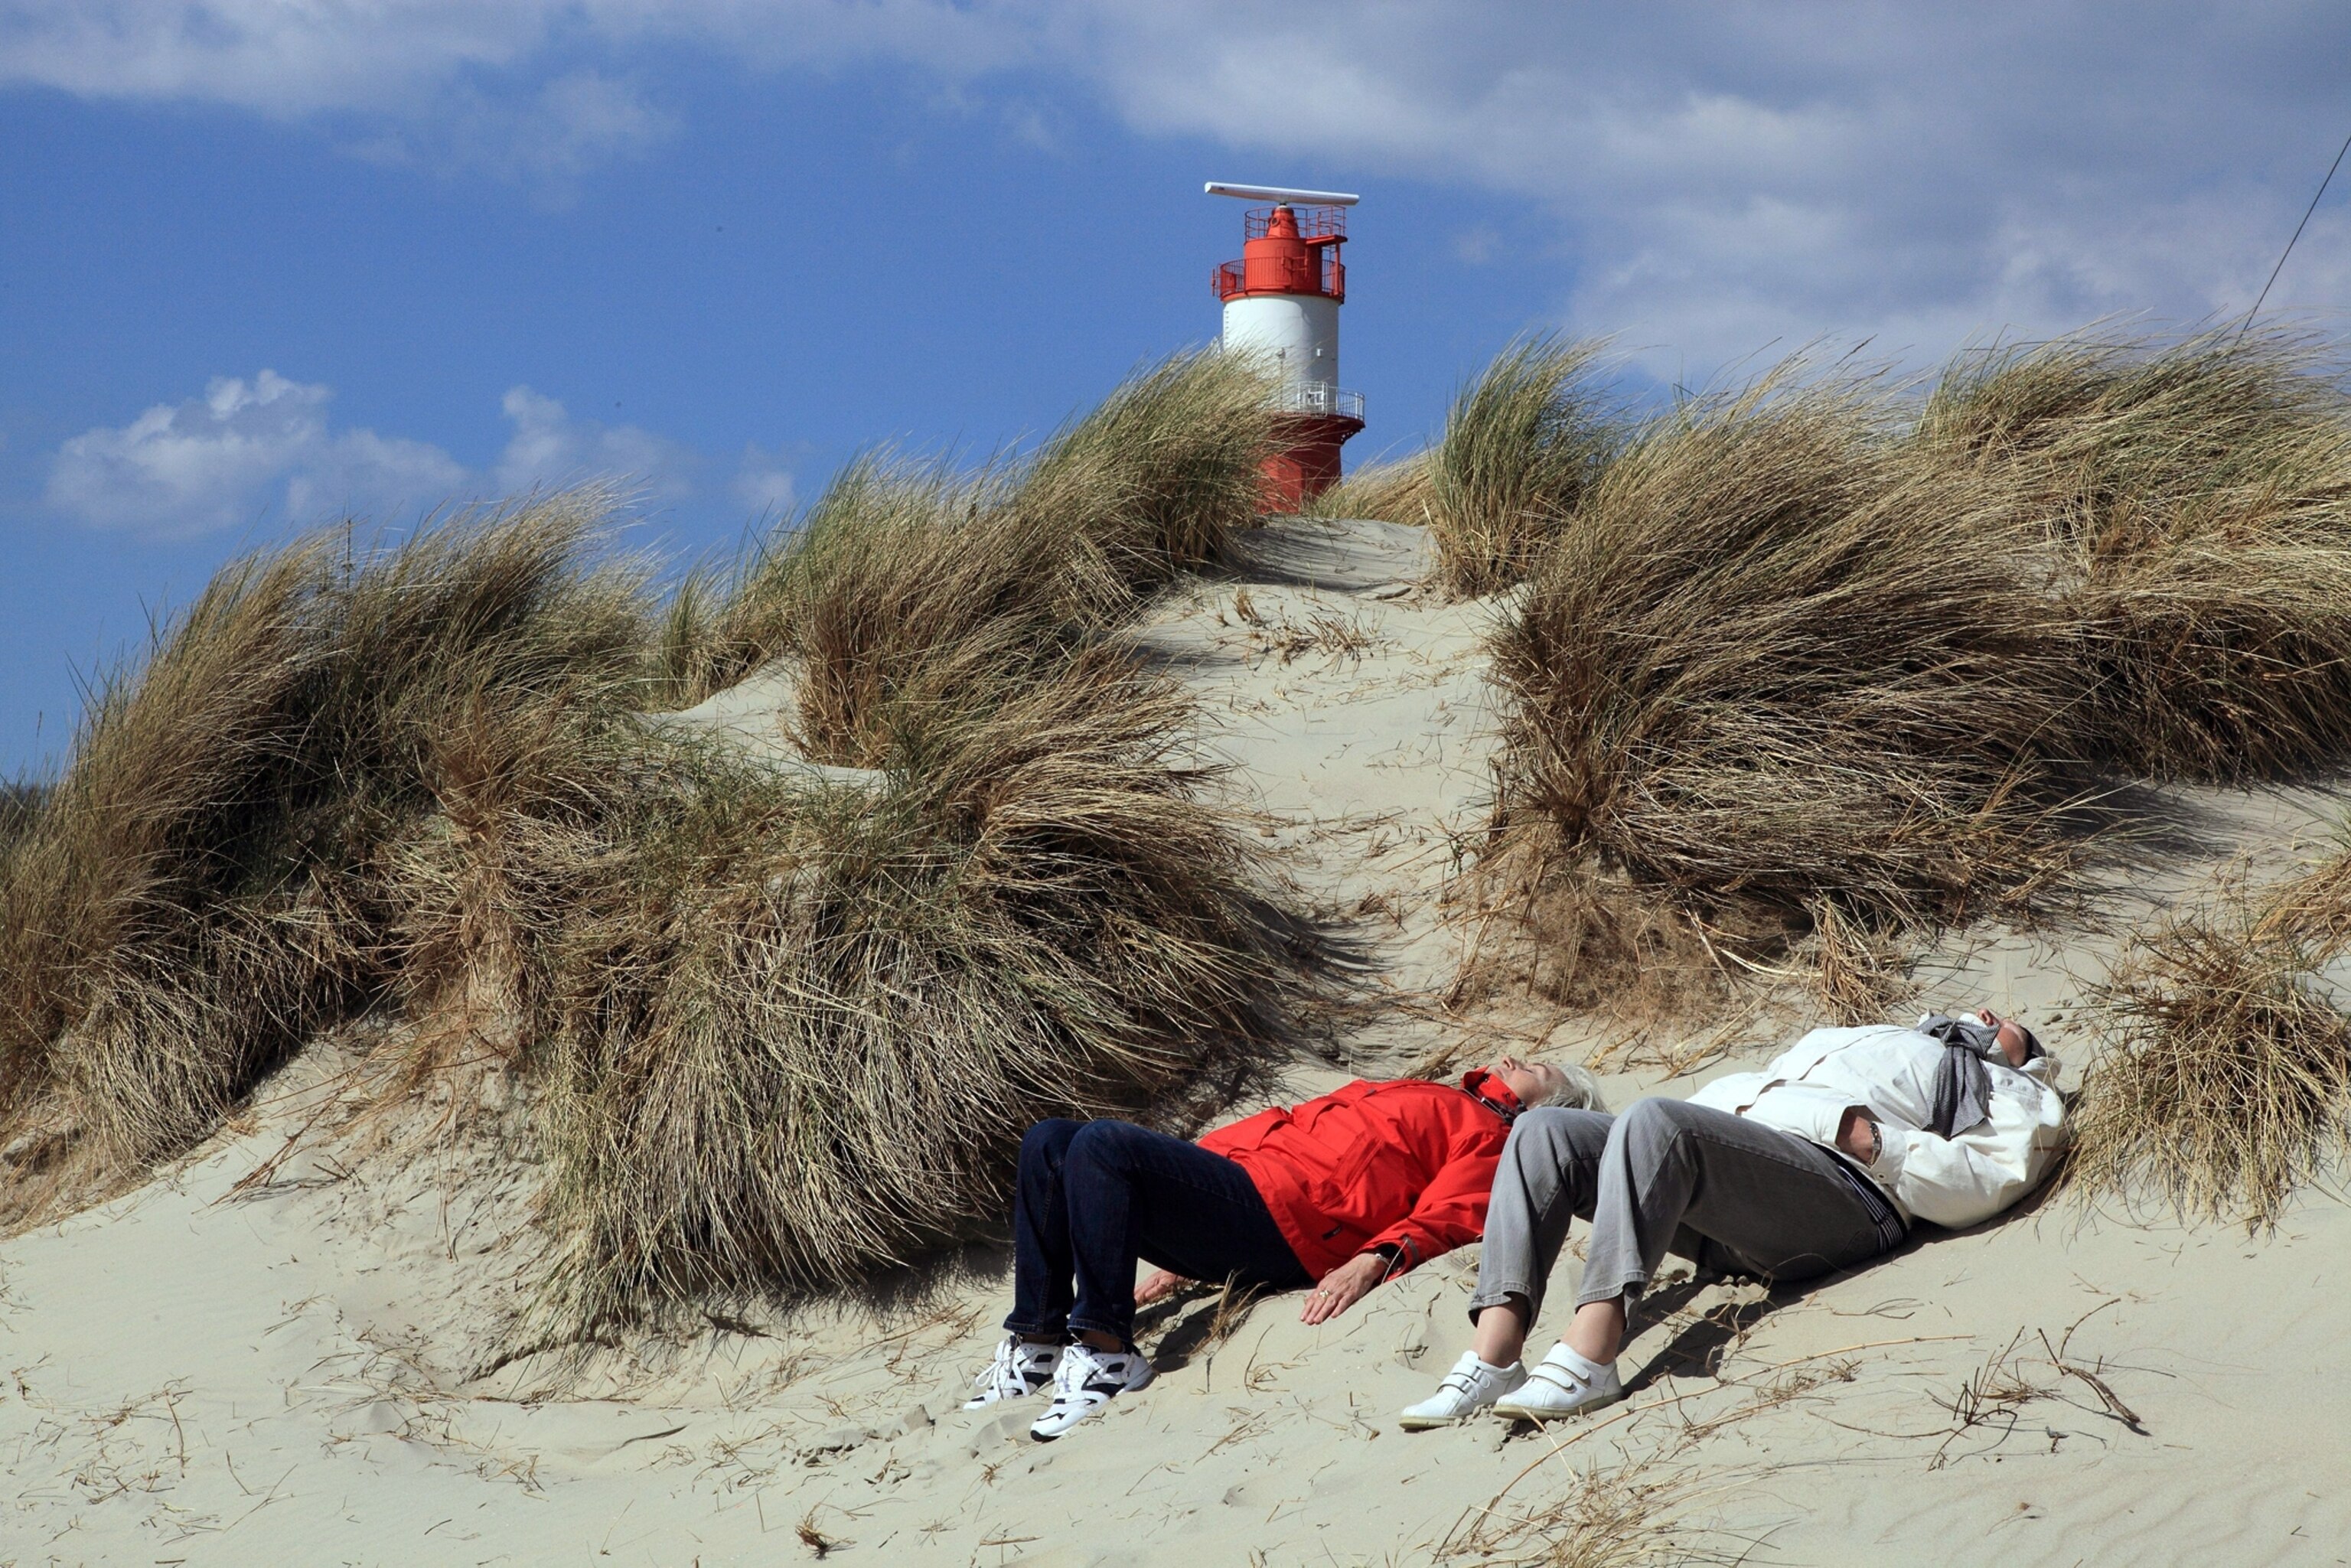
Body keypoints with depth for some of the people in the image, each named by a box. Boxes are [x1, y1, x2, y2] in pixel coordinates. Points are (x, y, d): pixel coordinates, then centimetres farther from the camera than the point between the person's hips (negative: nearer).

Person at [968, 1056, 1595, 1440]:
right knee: (1049, 1143, 0)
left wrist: (1371, 1261, -30)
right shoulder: (1422, 1097, 33)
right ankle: (1037, 1345, -1)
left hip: (1277, 1216, -9)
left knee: (1102, 1144, -28)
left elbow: (1443, 1219, -10)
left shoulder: (1491, 1138, 9)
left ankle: (1107, 1352, -24)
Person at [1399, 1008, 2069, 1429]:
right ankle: (1493, 1356, -32)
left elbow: (1984, 1182, 4)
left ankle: (1588, 1359, -46)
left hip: (1838, 1184, -7)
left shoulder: (2019, 1095, 26)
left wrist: (1868, 1138, -7)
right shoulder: (1842, 1040, 44)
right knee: (1544, 1132, -17)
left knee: (1653, 1121, -34)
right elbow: (1736, 1093, 34)